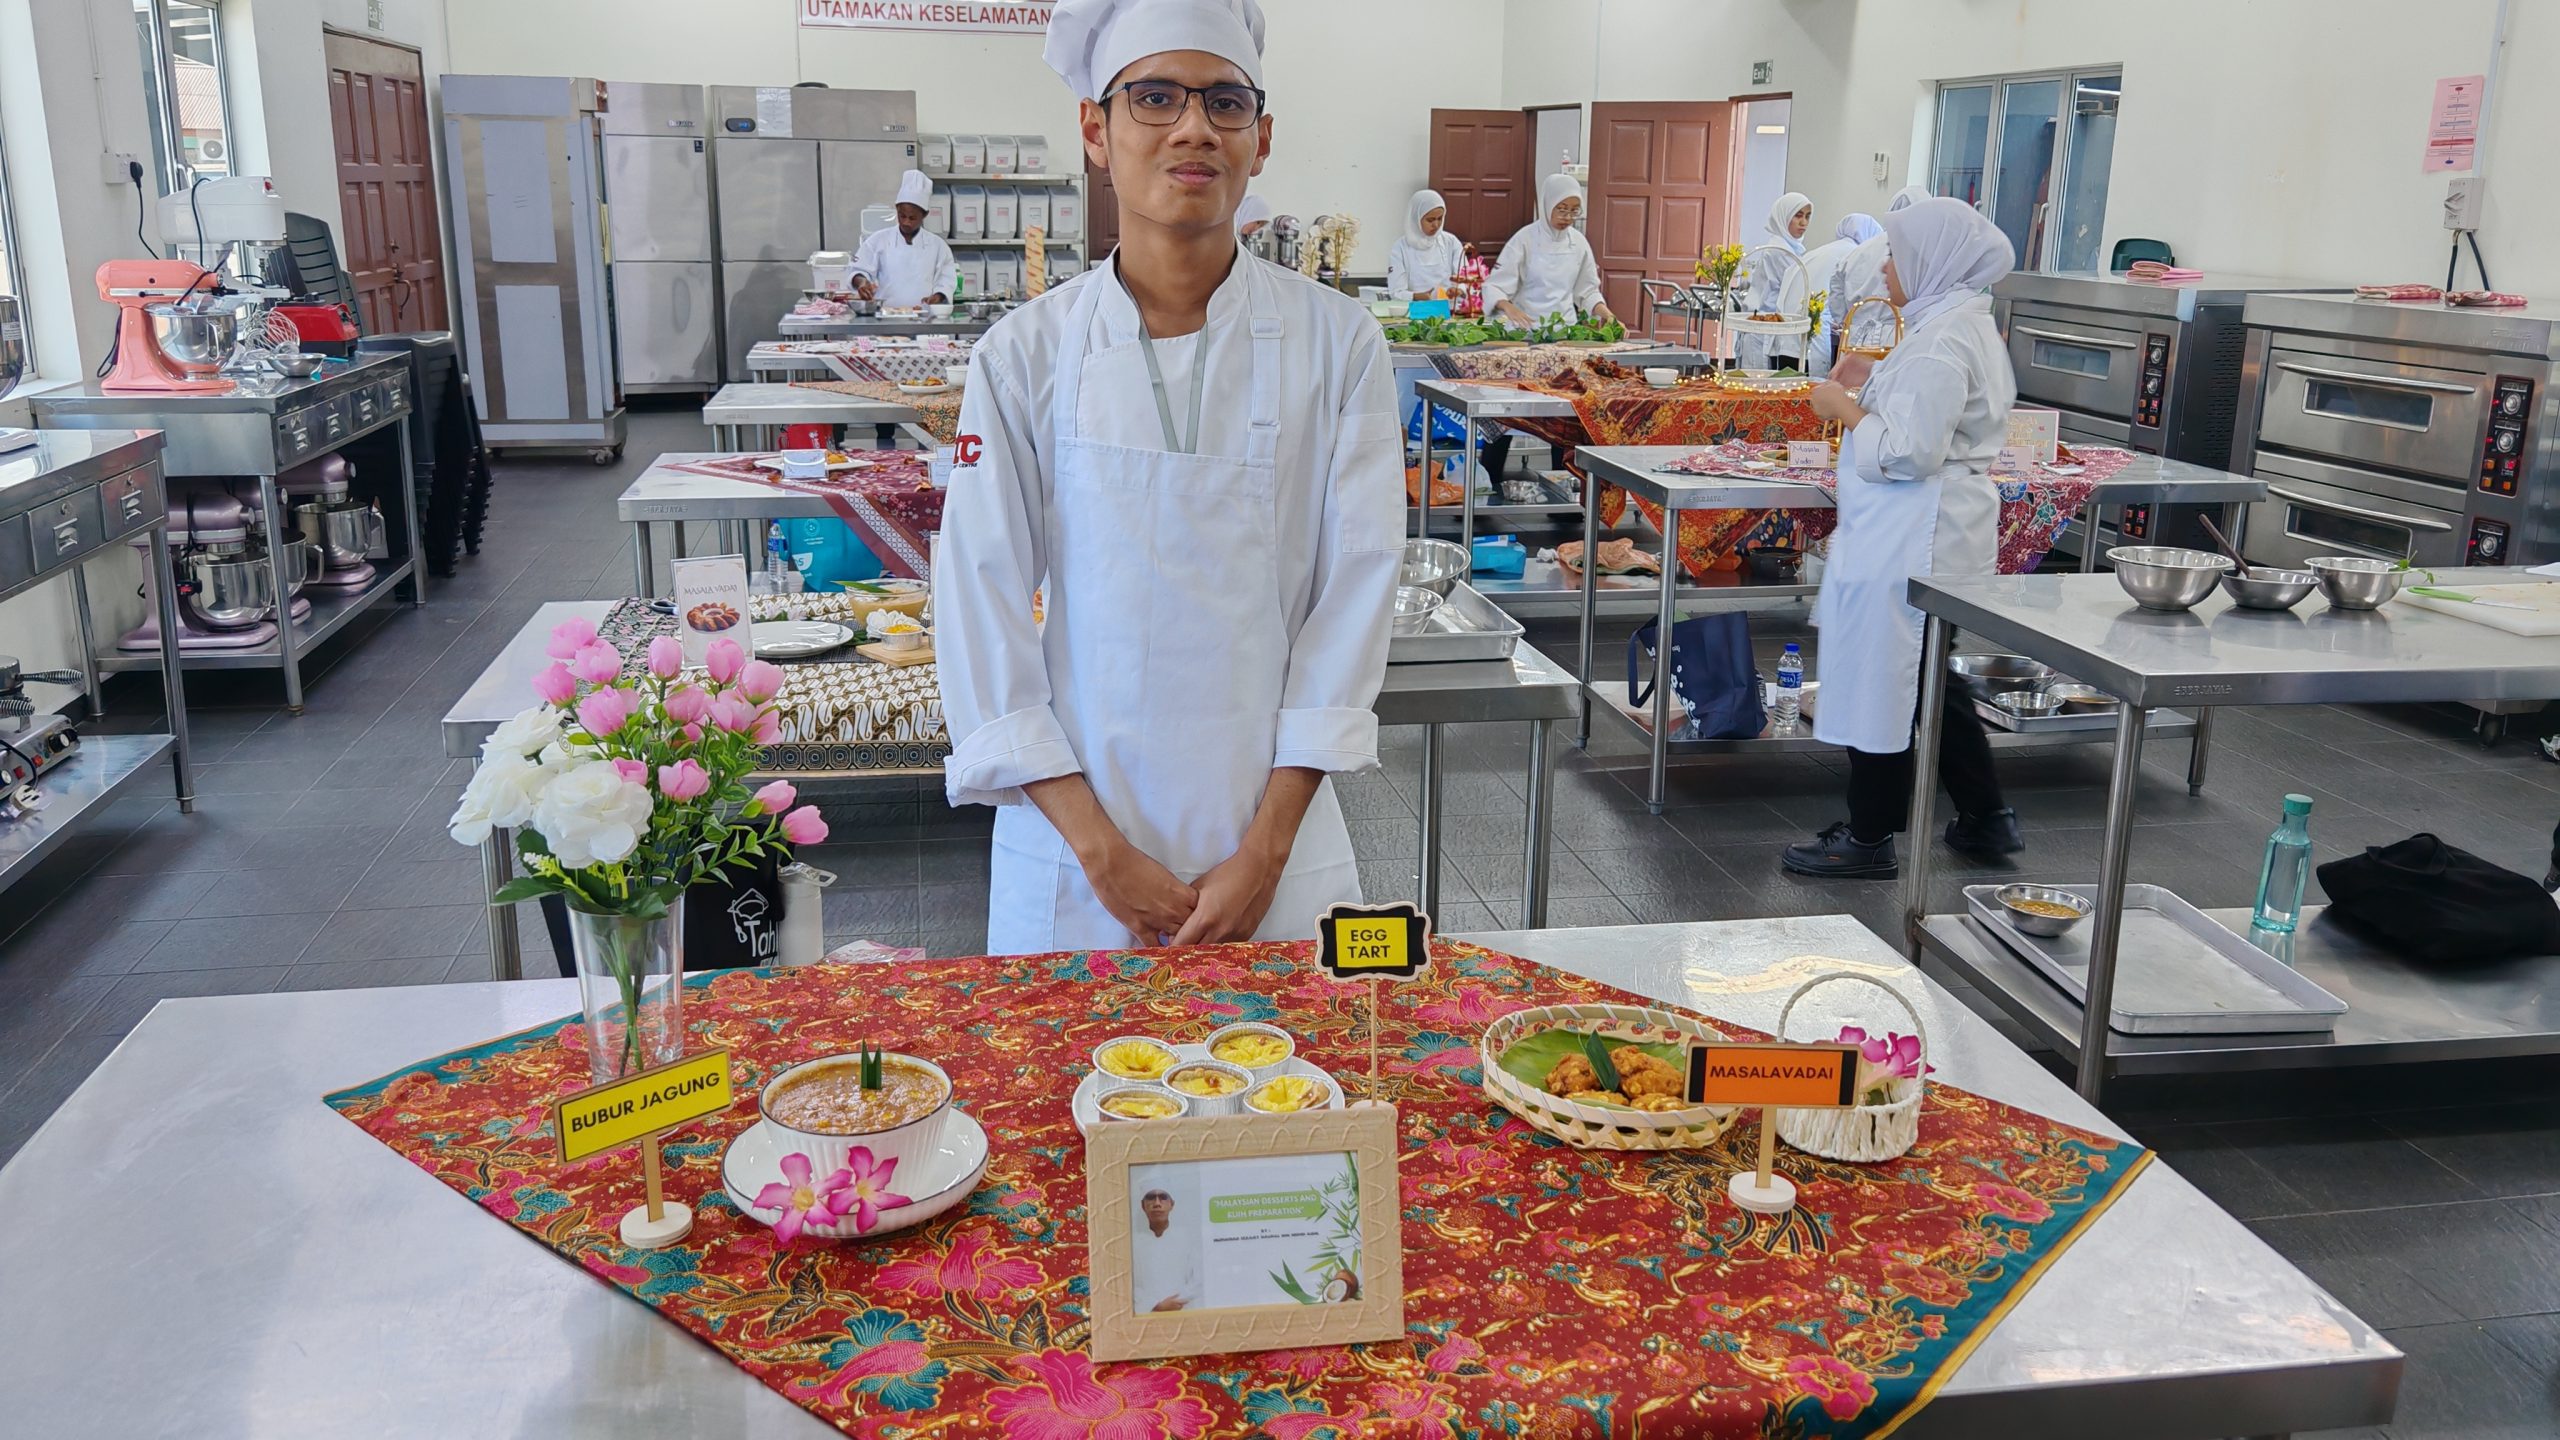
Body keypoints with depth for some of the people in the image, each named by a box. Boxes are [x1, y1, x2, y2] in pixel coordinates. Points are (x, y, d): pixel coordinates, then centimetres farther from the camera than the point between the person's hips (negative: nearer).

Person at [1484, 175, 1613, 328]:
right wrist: (1509, 308, -29)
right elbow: (1494, 286, -8)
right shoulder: (1524, 239, -5)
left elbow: (1587, 291, 15)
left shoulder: (1579, 242, 6)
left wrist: (1608, 315, -3)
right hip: (1527, 326, -4)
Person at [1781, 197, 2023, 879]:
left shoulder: (1941, 340, -19)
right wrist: (1875, 383, 14)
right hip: (1942, 531, 11)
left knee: (1881, 677, -1)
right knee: (1927, 677, 20)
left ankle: (1869, 837, 11)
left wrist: (1844, 409, -13)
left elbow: (1909, 451, -25)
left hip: (1913, 536, -11)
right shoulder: (1968, 324, 14)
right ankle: (1984, 818, 29)